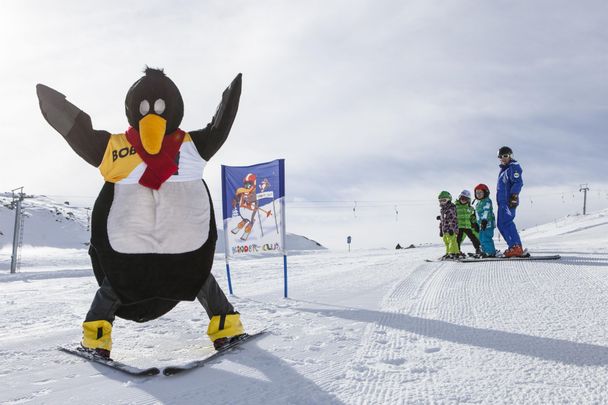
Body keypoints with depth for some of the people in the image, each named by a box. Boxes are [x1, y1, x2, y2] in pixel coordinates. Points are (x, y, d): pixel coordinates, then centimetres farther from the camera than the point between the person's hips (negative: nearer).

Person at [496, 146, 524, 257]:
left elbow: (518, 182, -14)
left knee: (506, 223, -18)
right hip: (502, 201, 10)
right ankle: (514, 247, 9)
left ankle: (516, 247, -20)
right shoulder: (503, 169, 25)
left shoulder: (514, 166, -3)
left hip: (509, 201, -10)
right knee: (501, 224, 8)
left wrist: (514, 195, -23)